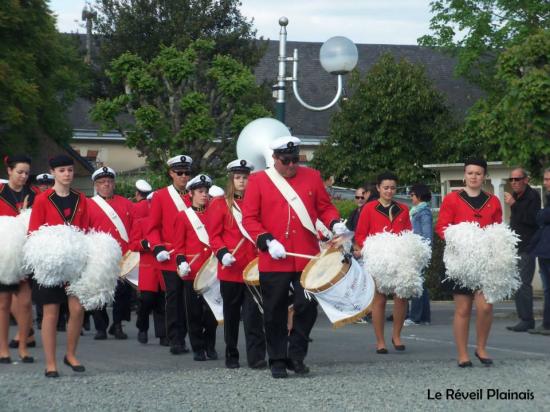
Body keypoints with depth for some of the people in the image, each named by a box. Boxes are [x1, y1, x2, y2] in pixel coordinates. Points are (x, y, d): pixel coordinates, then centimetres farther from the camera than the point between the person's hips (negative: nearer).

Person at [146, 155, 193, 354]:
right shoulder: (160, 196, 3)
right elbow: (152, 228, 2)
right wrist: (158, 248, -11)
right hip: (170, 257, -2)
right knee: (174, 297, -2)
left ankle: (182, 337, 12)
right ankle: (175, 340, 1)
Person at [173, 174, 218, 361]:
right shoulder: (183, 216, 5)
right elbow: (179, 244, 4)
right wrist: (181, 262, -10)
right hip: (192, 271, -2)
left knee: (212, 311, 2)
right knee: (195, 312, 1)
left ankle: (210, 347, 12)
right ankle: (198, 349, 9)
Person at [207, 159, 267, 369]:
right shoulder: (220, 204, 4)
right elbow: (214, 235, 1)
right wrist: (222, 253, -16)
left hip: (253, 267, 1)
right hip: (230, 269, -1)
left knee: (253, 313, -7)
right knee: (231, 314, 8)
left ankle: (256, 357, -9)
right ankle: (231, 356, 19)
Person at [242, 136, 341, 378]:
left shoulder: (312, 177, 9)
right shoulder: (258, 181, 2)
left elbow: (325, 207, 14)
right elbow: (249, 218, -1)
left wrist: (335, 223, -6)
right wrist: (267, 241, -13)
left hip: (307, 258, 2)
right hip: (273, 260, -2)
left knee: (307, 307, -2)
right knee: (275, 313, 4)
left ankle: (296, 355, 13)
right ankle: (277, 361, 15)